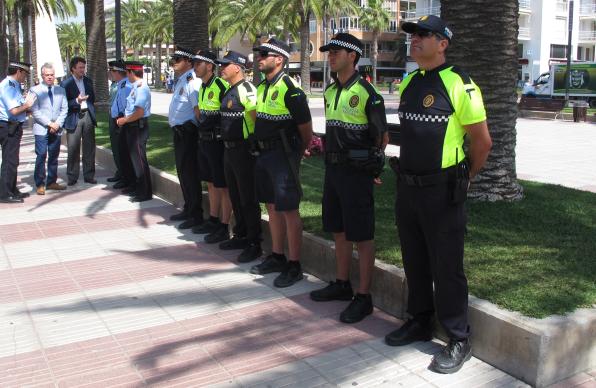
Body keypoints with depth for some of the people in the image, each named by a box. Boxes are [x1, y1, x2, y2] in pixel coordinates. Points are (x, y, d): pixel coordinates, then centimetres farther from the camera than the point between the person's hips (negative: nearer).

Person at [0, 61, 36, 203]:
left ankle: (12, 191, 28)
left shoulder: (13, 85, 13)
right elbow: (14, 111, -24)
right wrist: (27, 104, -8)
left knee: (12, 161, 17)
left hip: (13, 128, 10)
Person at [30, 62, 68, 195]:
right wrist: (49, 124, -12)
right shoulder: (35, 90, 0)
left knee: (54, 156, 8)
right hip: (41, 129, -4)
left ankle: (51, 182, 16)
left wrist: (58, 124, -5)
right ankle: (40, 184, -3)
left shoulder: (61, 90, 13)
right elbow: (35, 111, -6)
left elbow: (64, 109, 8)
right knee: (41, 156, -9)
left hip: (56, 129, 4)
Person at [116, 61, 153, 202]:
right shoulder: (135, 87, 11)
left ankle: (145, 193, 4)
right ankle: (138, 188, 29)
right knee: (134, 157, 17)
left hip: (139, 127, -10)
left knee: (139, 159, -4)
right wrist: (124, 119, 8)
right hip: (132, 126, 10)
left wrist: (124, 120, -15)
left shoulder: (141, 88, -18)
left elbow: (139, 112, -25)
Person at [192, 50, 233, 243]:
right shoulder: (202, 87, 13)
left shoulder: (221, 85, -17)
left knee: (223, 186, -1)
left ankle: (224, 228, 5)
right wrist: (198, 114, 9)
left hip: (217, 142, -9)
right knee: (211, 184, 18)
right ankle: (213, 221, 30)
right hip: (204, 140, 10)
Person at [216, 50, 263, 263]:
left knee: (248, 199, -3)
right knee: (235, 196, 18)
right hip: (229, 149, 10)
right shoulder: (229, 91, 14)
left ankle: (254, 244, 6)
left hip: (243, 150, -10)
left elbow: (258, 120, -19)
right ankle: (240, 235, 32)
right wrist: (227, 145, 19)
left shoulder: (247, 90, -15)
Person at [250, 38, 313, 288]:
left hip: (283, 155, -9)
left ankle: (294, 266, 3)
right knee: (272, 206, 15)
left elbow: (306, 129, -11)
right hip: (264, 154, 9)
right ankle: (277, 257, 27)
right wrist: (263, 149, 18)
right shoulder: (261, 88, 12)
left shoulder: (290, 89, -15)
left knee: (289, 209, -5)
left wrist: (296, 154, 2)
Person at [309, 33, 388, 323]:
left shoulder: (366, 92, -12)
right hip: (333, 168, 8)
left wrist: (370, 166, -2)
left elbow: (383, 137, -8)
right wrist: (328, 150, 12)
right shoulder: (330, 91, 12)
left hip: (356, 172, -8)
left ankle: (363, 297, 7)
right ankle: (342, 285, 30)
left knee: (361, 236, -1)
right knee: (338, 230, 16)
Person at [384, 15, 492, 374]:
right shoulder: (408, 84, 9)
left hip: (442, 192, -7)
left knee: (447, 267, 0)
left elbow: (483, 142, -7)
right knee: (414, 261, 17)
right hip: (407, 187, 7)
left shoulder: (459, 85, -12)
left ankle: (459, 341, 14)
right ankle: (420, 323, 34)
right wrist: (409, 172, 17)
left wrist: (463, 179, 3)